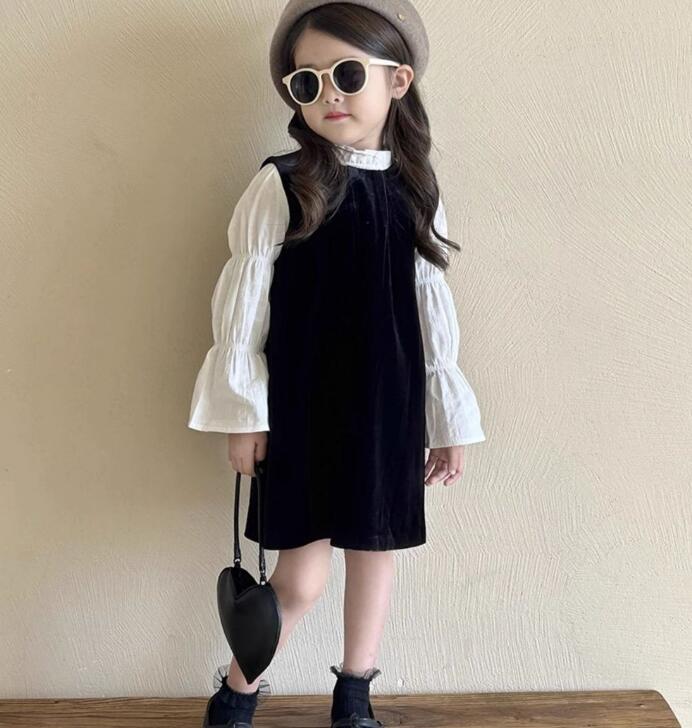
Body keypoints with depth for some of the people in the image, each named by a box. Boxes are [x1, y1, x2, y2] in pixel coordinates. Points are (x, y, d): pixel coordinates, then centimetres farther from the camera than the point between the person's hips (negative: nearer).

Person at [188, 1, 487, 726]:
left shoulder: (415, 191, 3)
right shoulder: (281, 184, -7)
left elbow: (433, 313, 6)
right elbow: (242, 304, -5)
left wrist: (449, 422, 8)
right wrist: (244, 414, -5)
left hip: (387, 408, 4)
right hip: (301, 409, -3)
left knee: (374, 550, 13)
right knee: (303, 574, 0)